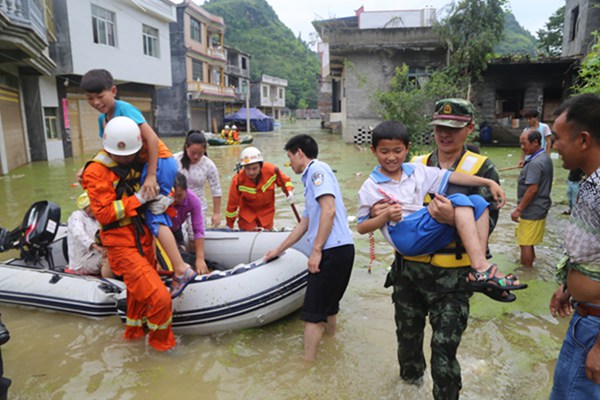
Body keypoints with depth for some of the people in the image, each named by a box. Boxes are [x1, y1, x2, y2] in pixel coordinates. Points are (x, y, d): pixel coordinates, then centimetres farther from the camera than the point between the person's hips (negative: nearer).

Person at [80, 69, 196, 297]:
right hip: (145, 165, 9)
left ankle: (181, 270, -14)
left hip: (160, 162, -9)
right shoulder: (102, 119, 13)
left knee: (153, 218, -13)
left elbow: (152, 138, -22)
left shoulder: (124, 109, -12)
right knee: (155, 216, 11)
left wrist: (151, 175, -26)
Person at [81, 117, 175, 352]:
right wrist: (137, 199, -21)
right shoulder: (97, 171, -13)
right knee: (159, 298, -12)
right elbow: (104, 214, -18)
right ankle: (160, 341, 16)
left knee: (140, 290, 24)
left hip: (144, 238, 7)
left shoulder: (137, 163, 6)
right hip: (122, 245, -7)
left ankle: (134, 331, 50)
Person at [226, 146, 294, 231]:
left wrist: (289, 192, -24)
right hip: (247, 211, -1)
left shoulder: (271, 170, -24)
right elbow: (232, 204, -15)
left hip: (267, 210, 1)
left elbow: (285, 180, -4)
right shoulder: (238, 180, -27)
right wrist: (229, 226, -6)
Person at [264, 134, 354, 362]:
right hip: (340, 249, 10)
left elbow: (329, 210, -20)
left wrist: (316, 250, -18)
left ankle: (308, 361, 5)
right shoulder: (311, 177, 23)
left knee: (312, 312, -3)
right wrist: (278, 250, 32)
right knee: (328, 305, 23)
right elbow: (305, 223, 28)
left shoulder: (317, 169, -6)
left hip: (333, 249, -10)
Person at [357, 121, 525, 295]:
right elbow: (361, 227, 3)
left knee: (477, 202, -7)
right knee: (458, 201, -20)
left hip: (432, 235, 7)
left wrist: (489, 183, 5)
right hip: (405, 237, -6)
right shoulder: (370, 188, 4)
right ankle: (481, 269, -25)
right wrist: (386, 216, -14)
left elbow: (449, 176, 11)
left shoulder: (416, 171, 18)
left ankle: (480, 267, -16)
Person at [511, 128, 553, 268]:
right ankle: (529, 265, 35)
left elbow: (533, 189, -25)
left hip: (531, 211, -10)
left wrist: (518, 209, -19)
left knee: (525, 243, 1)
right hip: (539, 208, 10)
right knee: (528, 241, 22)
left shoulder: (535, 163, -23)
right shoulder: (545, 157, 9)